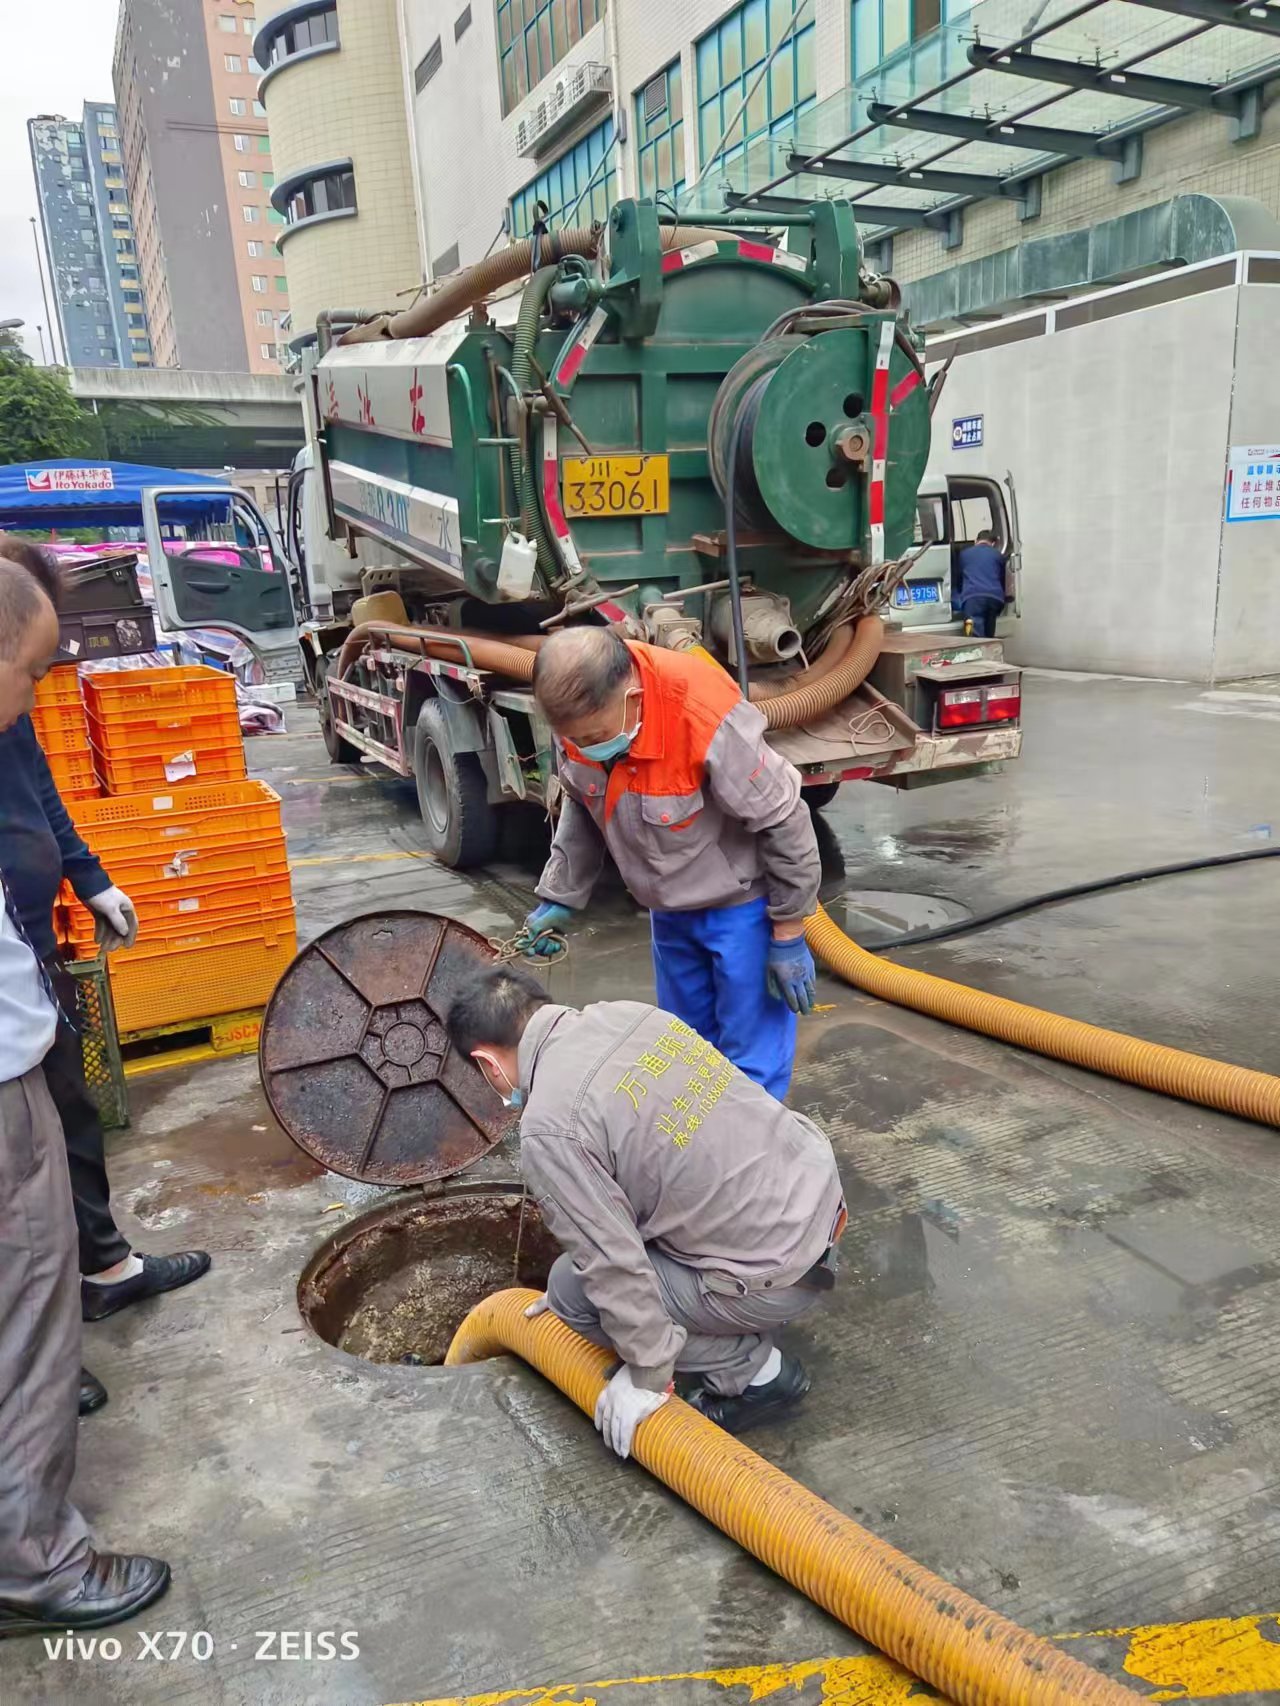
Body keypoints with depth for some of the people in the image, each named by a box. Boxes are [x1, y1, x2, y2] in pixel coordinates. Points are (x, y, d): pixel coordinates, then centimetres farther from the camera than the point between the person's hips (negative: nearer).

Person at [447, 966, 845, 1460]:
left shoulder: (550, 1128, -20)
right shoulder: (626, 1013, 3)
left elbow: (618, 1266, -15)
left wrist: (646, 1374, 1)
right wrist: (588, 1255, 26)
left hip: (779, 1271, -8)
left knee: (574, 1288, 7)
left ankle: (755, 1371, 9)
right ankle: (743, 1326, 24)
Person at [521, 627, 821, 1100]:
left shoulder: (707, 723, -35)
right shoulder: (579, 712, -15)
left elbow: (784, 825, -23)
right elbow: (580, 807, 6)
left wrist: (787, 937, -15)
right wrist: (560, 896, 6)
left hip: (741, 903, -6)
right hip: (670, 907, 7)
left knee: (752, 1065, 1)